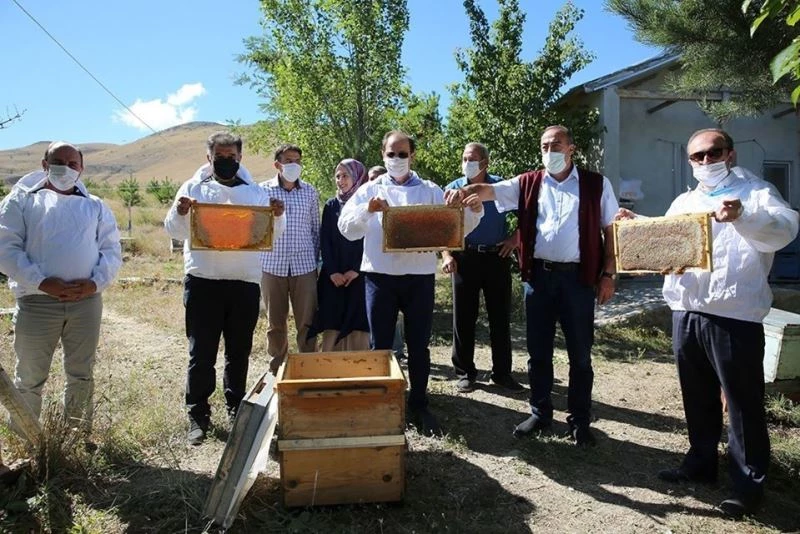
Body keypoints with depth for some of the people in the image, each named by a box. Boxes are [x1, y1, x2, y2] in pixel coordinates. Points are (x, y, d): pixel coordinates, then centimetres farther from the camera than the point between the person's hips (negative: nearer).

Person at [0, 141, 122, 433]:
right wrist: (42, 282, -16)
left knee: (82, 375, 12)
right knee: (30, 378, 7)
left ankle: (80, 435, 26)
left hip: (87, 301, 3)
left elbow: (112, 250, 9)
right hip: (37, 301, -2)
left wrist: (95, 282, -9)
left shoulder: (95, 206, 14)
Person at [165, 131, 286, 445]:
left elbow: (272, 237, 9)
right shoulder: (193, 188, 6)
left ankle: (236, 410, 27)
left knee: (239, 351, 12)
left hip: (245, 281, 2)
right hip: (202, 280, -2)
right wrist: (180, 212, -18)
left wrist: (277, 217, -11)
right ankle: (198, 417, 14)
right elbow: (174, 231, 3)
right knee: (201, 352, 2)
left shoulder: (255, 192, 9)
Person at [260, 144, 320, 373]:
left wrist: (315, 258, 10)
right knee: (275, 323, 11)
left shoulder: (310, 192, 4)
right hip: (272, 266, 0)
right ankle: (276, 369, 27)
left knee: (307, 322, 4)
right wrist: (256, 259, 3)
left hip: (304, 266, 1)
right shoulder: (263, 190, 0)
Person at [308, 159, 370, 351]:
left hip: (359, 276, -2)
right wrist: (332, 272, -6)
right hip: (333, 277, 2)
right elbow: (324, 241, 6)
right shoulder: (331, 205, 11)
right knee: (332, 324, -1)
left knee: (357, 324, -4)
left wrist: (356, 270, -11)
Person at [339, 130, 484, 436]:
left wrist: (474, 211, -15)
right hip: (380, 276, 0)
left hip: (419, 277, 1)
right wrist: (367, 210, -21)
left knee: (419, 345, 8)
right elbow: (347, 228, -2)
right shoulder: (370, 190, 8)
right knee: (380, 345, 8)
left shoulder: (430, 191, 10)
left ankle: (419, 406, 22)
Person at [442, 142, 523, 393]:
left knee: (500, 317, 6)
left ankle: (502, 372, 19)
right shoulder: (453, 189, 4)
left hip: (497, 257, 0)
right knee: (464, 317, 4)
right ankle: (465, 372, 17)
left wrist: (515, 238, -2)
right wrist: (446, 255, -8)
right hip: (465, 258, 0)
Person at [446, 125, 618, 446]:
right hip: (539, 275, 2)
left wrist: (608, 274, -2)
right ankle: (540, 413, 26)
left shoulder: (596, 185, 4)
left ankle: (579, 420, 21)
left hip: (578, 277, -1)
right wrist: (466, 190, -28)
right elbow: (490, 190, -6)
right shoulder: (528, 184, 7)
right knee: (538, 351, 10)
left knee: (580, 353, 7)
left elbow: (610, 230, 5)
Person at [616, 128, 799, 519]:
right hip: (685, 313, 6)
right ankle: (701, 461, 34)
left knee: (743, 403, 4)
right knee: (697, 397, 18)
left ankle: (749, 483, 17)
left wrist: (741, 216, -39)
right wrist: (636, 224, 1)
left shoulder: (756, 193, -2)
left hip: (734, 317, -6)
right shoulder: (683, 202, 16)